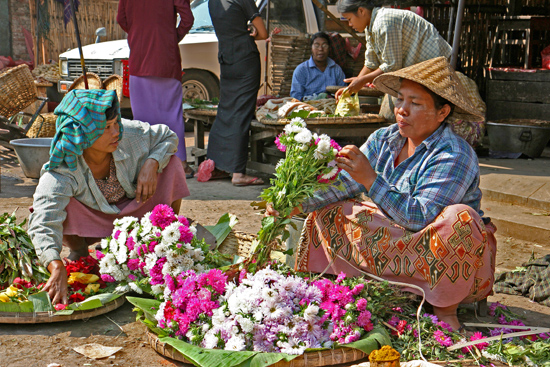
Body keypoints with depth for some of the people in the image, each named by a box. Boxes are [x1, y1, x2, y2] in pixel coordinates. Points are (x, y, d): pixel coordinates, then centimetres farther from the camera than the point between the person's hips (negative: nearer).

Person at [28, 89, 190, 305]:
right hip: (93, 221, -2)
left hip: (135, 207, 3)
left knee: (172, 164, -20)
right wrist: (57, 269, -64)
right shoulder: (62, 171, -38)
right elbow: (43, 223, -48)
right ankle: (79, 250, 2)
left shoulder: (130, 135, -29)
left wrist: (152, 165, -31)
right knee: (50, 210, -35)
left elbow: (168, 137, -9)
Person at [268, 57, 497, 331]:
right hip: (401, 241, 6)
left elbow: (420, 218, -32)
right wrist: (298, 203, -18)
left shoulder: (455, 157, -23)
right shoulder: (384, 140, -1)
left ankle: (445, 308, -19)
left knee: (460, 218, -37)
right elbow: (344, 183, -3)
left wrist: (371, 180, -38)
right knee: (328, 211, 2)